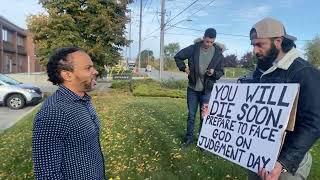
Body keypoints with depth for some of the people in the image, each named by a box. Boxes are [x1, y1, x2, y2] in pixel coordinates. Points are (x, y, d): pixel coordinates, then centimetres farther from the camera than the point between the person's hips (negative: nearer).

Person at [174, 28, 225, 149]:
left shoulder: (218, 54, -5)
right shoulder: (193, 49, -6)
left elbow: (221, 73, 0)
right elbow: (178, 57, 6)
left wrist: (214, 73, -21)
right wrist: (184, 68, -6)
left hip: (207, 90, 0)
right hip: (192, 88, 1)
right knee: (191, 115, 11)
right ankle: (189, 138, 26)